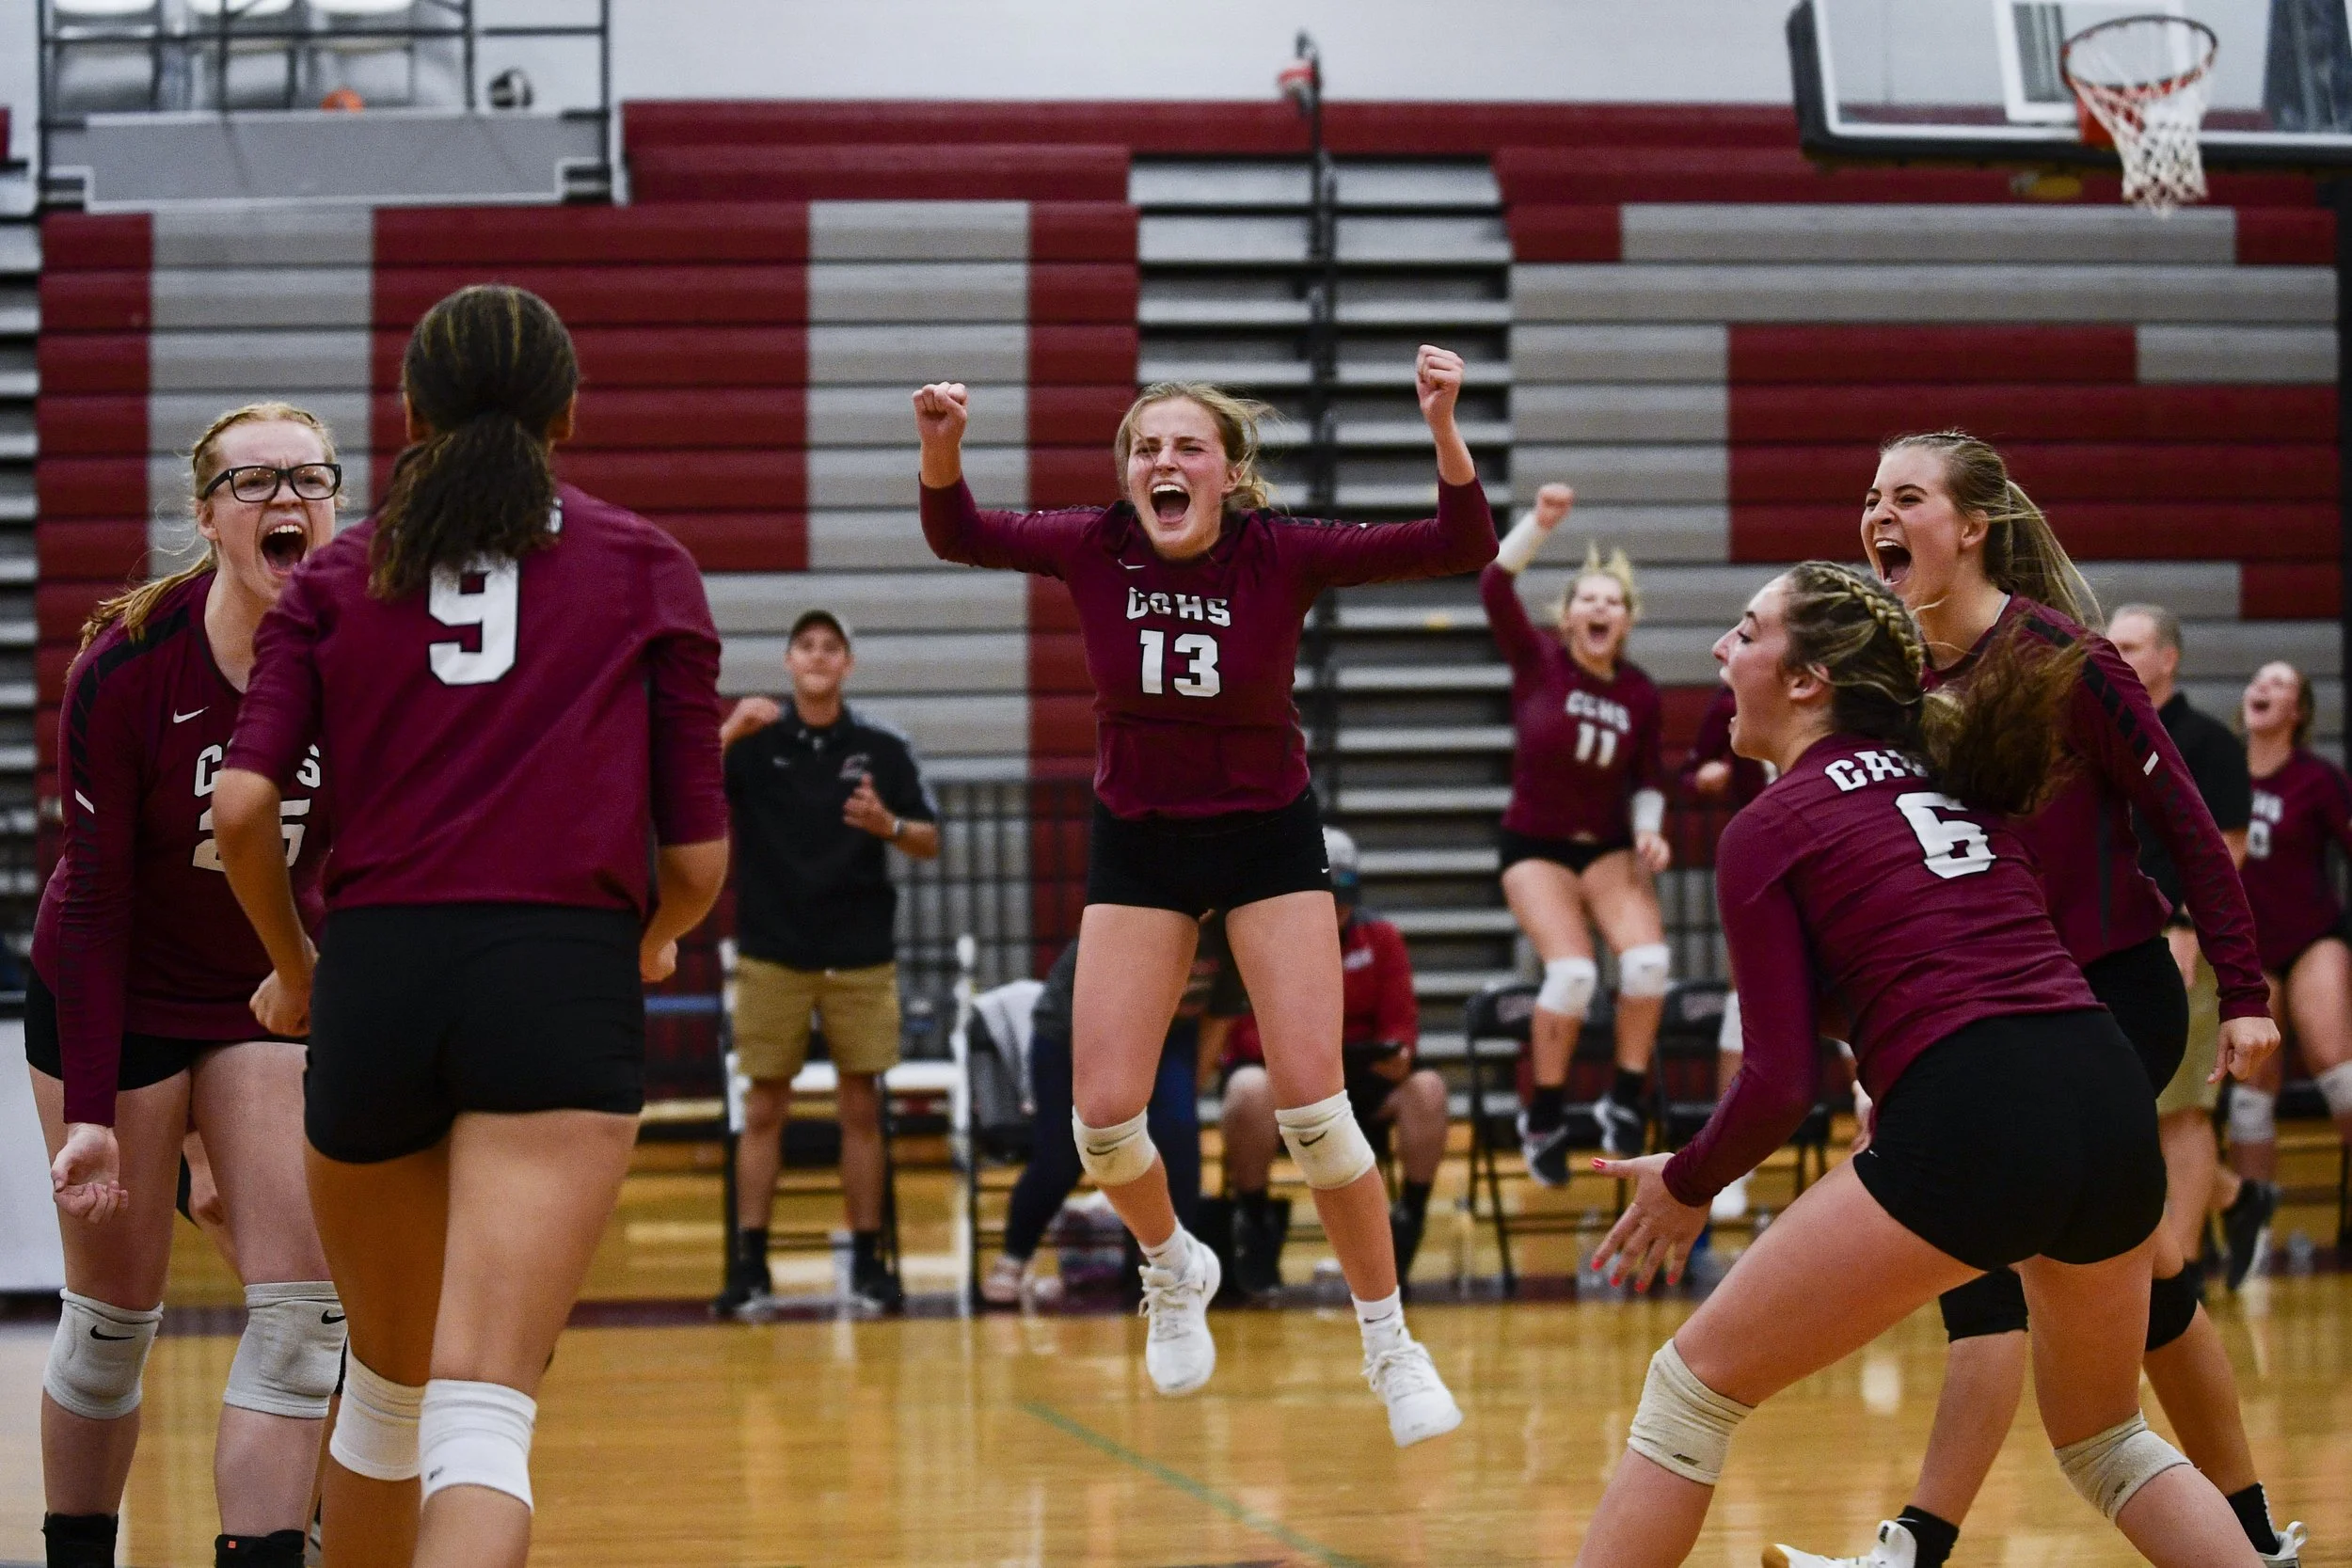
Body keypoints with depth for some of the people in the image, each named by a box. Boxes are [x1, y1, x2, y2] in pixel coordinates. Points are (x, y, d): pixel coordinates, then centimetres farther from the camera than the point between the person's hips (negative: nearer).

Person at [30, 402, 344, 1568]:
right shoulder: (125, 668, -21)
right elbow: (92, 902, -16)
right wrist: (89, 1110, -19)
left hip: (275, 991, 3)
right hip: (114, 1000, -2)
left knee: (303, 1303, -10)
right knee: (114, 1314, 5)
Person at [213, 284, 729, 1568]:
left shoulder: (337, 575, 13)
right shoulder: (646, 569, 10)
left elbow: (242, 805, -1)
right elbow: (696, 856, 7)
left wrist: (293, 968, 16)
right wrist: (650, 942, 30)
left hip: (371, 978, 3)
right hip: (563, 982, -2)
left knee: (384, 1382, 24)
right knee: (481, 1417, -13)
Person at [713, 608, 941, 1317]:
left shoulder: (882, 747, 1)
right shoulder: (755, 741, 0)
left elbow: (929, 842, 4)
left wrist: (888, 825, -17)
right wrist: (728, 732, -24)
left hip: (860, 957, 0)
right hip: (772, 956, 0)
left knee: (862, 1110, 3)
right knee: (763, 1111, 2)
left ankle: (869, 1261, 9)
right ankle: (749, 1263, 7)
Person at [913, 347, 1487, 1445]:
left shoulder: (1282, 554, -17)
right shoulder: (1095, 549, -12)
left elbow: (1462, 546, -21)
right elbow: (959, 535, -1)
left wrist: (1443, 429, -38)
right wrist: (942, 446, -21)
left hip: (1269, 838, -2)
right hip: (1137, 846, 2)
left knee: (1312, 1105, -10)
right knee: (1104, 1118, -6)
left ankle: (1391, 1348, 7)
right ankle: (1173, 1270, 27)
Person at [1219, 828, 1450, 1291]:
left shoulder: (1381, 937, 6)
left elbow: (1401, 1021, 2)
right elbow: (1244, 1028, -11)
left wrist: (1397, 1053, -24)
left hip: (1361, 1078, 3)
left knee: (1427, 1087, -27)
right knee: (1251, 1089, -39)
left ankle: (1411, 1214, -13)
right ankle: (1252, 1221, -22)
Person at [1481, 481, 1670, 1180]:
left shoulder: (1640, 693, -2)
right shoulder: (1538, 663, -9)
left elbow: (1647, 780, 11)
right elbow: (1495, 586, -25)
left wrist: (1649, 833, -8)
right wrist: (1540, 524, -38)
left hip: (1609, 847, 3)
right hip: (1535, 846, -3)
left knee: (1647, 957, -22)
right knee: (1572, 971, -23)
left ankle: (1626, 1103, -4)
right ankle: (1544, 1118, -5)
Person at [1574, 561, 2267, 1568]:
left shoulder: (1767, 829, 5)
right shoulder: (1955, 777, 23)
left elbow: (1780, 1082, 1)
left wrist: (1686, 1187, 16)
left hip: (1970, 1130, -7)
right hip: (2115, 1105, 7)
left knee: (1691, 1389, 7)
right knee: (2104, 1443, 29)